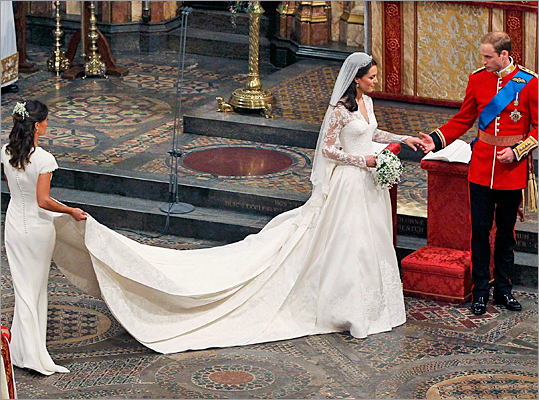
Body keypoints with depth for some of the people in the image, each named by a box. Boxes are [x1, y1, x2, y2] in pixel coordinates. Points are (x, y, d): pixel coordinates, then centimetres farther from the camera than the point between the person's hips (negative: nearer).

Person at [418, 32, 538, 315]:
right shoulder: (477, 79, 2)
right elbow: (463, 119, 10)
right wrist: (436, 140, -2)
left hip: (512, 167, -2)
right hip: (481, 167, 2)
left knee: (506, 231, 9)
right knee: (480, 229, 2)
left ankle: (503, 289, 22)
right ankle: (480, 290, 12)